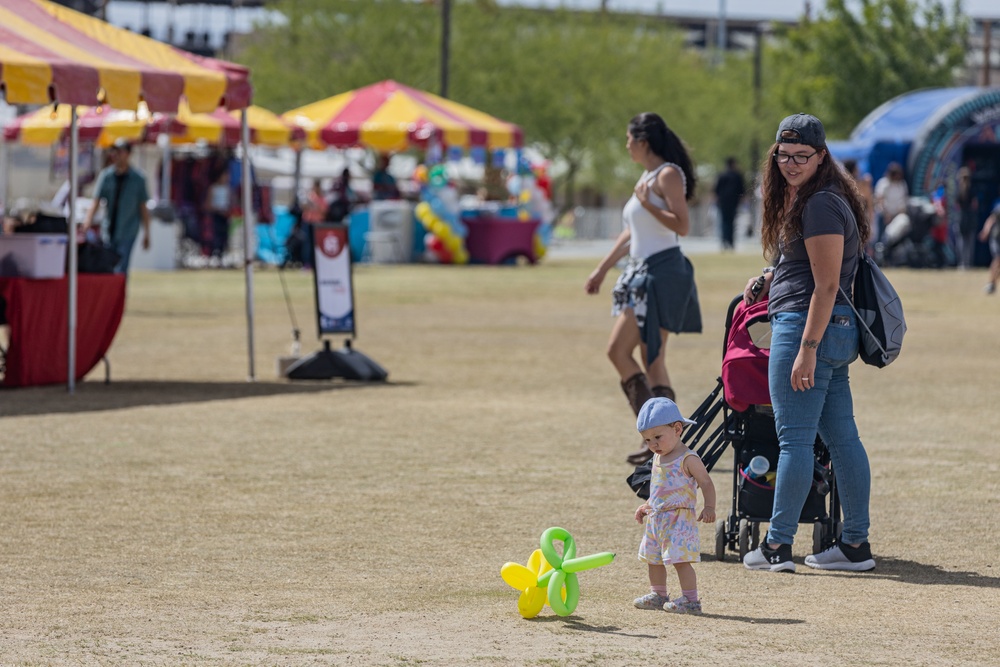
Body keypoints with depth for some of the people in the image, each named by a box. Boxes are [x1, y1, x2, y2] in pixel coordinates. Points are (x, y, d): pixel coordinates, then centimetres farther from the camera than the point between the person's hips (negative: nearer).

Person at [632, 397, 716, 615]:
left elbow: (706, 483, -14)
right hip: (657, 519, 9)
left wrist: (709, 507, -26)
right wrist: (646, 506, 23)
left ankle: (691, 600, -9)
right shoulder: (658, 458, 13)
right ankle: (658, 595, 28)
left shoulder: (688, 459, -13)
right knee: (654, 559, 16)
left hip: (679, 519, -9)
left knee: (680, 560, -13)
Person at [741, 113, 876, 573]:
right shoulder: (799, 201, 18)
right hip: (836, 331, 10)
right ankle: (855, 544, 12)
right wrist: (769, 281, 16)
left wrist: (807, 349, -21)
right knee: (842, 437, 9)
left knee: (794, 437, -6)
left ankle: (778, 546, -4)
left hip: (804, 327, -10)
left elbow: (827, 286, -18)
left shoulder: (821, 205, -14)